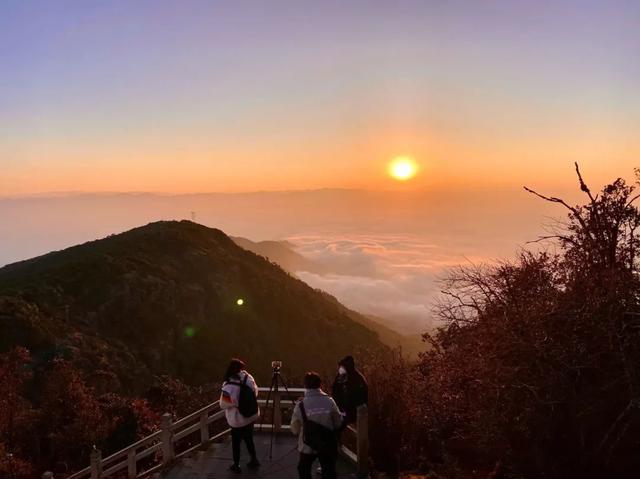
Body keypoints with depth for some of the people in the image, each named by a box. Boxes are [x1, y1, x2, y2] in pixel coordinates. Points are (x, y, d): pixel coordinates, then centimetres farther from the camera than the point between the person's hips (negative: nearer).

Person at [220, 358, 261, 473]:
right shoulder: (248, 378, -13)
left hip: (238, 419, -5)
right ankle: (254, 460, 37)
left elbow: (223, 404, -16)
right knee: (249, 439, 25)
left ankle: (236, 465, 31)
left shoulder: (229, 386, -27)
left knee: (236, 442, 16)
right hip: (251, 415, 5)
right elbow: (255, 392, 2)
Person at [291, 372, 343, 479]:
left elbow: (295, 429, -7)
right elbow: (338, 423, -1)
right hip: (327, 446, 1)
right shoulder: (329, 401, -12)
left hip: (308, 446, -1)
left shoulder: (300, 405, -15)